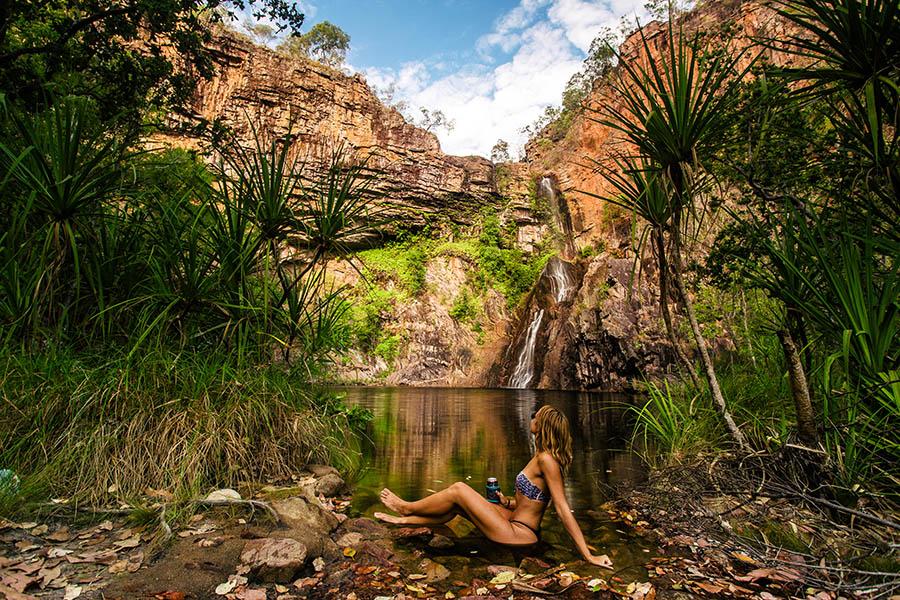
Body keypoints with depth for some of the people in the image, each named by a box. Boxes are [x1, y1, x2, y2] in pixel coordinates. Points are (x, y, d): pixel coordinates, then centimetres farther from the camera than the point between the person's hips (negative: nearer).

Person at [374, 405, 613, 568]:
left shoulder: (546, 459, -22)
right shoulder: (541, 456, 6)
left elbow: (564, 510, -23)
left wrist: (588, 556, -21)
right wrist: (508, 503, 3)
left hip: (519, 535, -9)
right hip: (517, 523, 9)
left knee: (458, 490, -9)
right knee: (456, 505, 9)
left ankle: (406, 508, 13)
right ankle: (405, 520, 23)